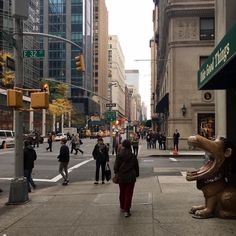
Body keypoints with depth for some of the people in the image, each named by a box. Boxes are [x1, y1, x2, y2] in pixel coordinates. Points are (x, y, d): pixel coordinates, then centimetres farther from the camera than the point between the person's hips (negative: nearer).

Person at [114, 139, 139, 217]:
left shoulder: (119, 155, -11)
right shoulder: (133, 156, -6)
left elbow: (116, 166, -4)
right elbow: (136, 166, 3)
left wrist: (116, 173, 14)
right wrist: (136, 174, 16)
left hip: (121, 177, 0)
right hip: (131, 177, 0)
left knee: (122, 193, 19)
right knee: (129, 194, 4)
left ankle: (122, 207, 33)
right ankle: (126, 210, 0)